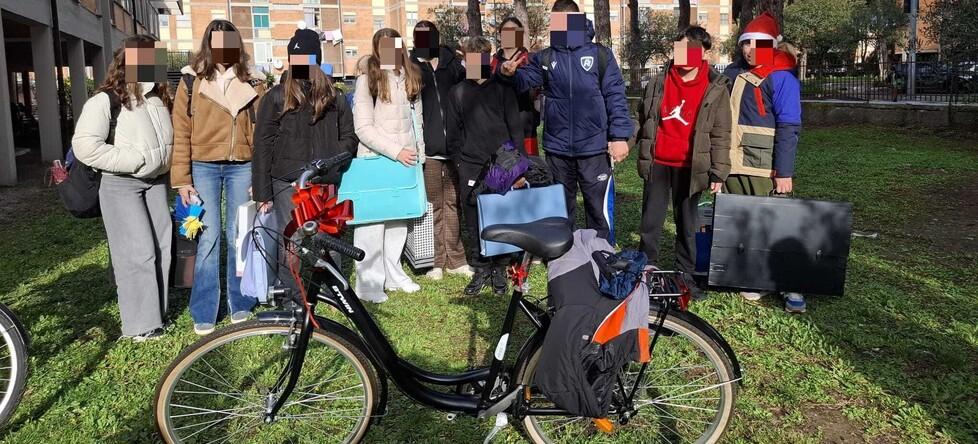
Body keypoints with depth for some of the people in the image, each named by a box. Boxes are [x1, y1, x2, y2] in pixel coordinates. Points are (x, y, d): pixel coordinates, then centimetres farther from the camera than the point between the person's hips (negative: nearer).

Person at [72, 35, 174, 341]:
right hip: (121, 185, -7)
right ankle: (140, 325, 3)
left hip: (155, 182, 7)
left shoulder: (158, 98, 8)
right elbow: (85, 146, -25)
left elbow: (168, 141, 23)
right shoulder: (106, 101, -15)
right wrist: (137, 159, -22)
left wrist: (165, 166, 8)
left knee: (161, 249, 7)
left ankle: (156, 313, 21)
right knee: (138, 253, -8)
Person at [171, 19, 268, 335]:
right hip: (203, 167, -1)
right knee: (208, 237, -2)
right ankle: (203, 313, 8)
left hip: (242, 167, 1)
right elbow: (180, 133, 1)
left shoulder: (253, 83, 6)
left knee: (238, 236, 6)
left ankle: (240, 304, 20)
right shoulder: (192, 81, 3)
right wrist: (182, 179, -5)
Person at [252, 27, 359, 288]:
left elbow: (350, 137, 13)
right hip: (288, 181, -2)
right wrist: (263, 193, -2)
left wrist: (332, 163, -4)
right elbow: (262, 146, 2)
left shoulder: (334, 97, 9)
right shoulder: (276, 97, 3)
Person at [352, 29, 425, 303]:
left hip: (406, 160, 5)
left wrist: (418, 152, 13)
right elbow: (363, 128, -12)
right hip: (376, 161, -5)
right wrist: (395, 151, -16)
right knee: (372, 222, -4)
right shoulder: (368, 79, -7)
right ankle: (368, 282, 4)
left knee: (399, 220, 9)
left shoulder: (410, 77, 11)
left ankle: (392, 274, 22)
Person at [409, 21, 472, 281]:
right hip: (428, 149, -2)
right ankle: (437, 261, 10)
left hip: (454, 146, 2)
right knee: (434, 206, 3)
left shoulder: (453, 65, 11)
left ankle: (456, 259, 15)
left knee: (452, 204, 8)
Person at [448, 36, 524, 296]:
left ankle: (499, 269, 14)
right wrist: (459, 156, 6)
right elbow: (454, 129, 13)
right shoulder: (459, 91, 9)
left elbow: (515, 126, 1)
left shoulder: (502, 88, 2)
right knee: (473, 219, 5)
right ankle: (481, 269, 17)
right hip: (470, 166, 2)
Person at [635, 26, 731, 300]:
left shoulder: (716, 88, -4)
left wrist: (718, 173, -7)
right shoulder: (659, 83, 3)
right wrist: (643, 155, 12)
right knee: (650, 223, 4)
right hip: (658, 164, 2)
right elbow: (643, 120, 14)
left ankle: (685, 276, 21)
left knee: (686, 225, 10)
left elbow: (721, 135, -3)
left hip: (689, 168, -2)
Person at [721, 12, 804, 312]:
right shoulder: (733, 73, 13)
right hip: (732, 166, 6)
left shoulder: (781, 76, -6)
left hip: (765, 170, -6)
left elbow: (789, 128, -11)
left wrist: (784, 172, -17)